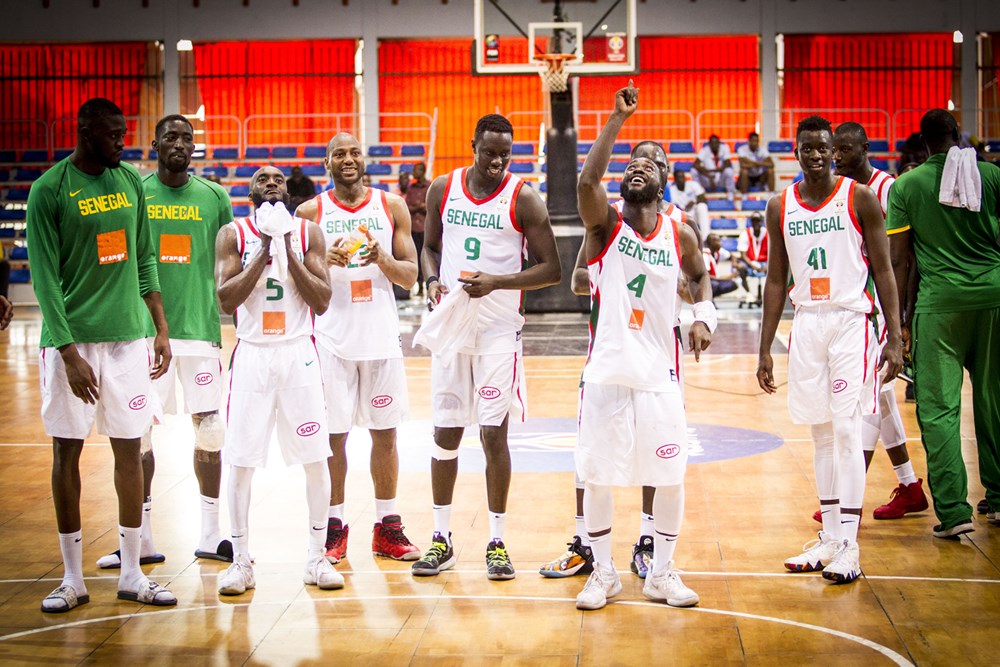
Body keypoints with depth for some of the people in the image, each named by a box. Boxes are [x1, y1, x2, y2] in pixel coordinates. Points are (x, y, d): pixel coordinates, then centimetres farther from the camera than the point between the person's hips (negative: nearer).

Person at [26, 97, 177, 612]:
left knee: (129, 450, 6)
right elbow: (45, 278, -10)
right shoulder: (49, 190, -8)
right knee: (67, 452, 4)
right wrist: (70, 352, -16)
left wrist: (160, 328, 9)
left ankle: (131, 573, 15)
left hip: (128, 336, 4)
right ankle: (72, 578, 14)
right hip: (71, 339, -4)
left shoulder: (130, 180, 8)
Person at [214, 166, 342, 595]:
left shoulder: (308, 233, 4)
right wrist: (263, 251, -13)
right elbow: (226, 300, -9)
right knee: (241, 460, -1)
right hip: (252, 354, -1)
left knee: (316, 458, 2)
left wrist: (288, 253, -11)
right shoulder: (233, 234, 2)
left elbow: (321, 303, -3)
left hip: (299, 353, 1)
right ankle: (240, 562, 10)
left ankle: (317, 558, 14)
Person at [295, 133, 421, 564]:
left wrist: (383, 259, -15)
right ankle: (334, 527, 14)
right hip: (331, 339, -1)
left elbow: (410, 277, 5)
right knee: (333, 435, 2)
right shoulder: (310, 212, 2)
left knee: (384, 433, 6)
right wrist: (324, 261, -16)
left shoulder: (391, 206, 5)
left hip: (381, 336, 1)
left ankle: (387, 528, 16)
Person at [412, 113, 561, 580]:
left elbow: (551, 269, -7)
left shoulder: (522, 199, -6)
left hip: (499, 329, -3)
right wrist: (432, 281, -4)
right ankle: (441, 539, 16)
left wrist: (497, 282, -20)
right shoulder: (442, 189, 3)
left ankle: (497, 542, 9)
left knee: (494, 433, -2)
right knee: (445, 432, 6)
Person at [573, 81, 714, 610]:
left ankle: (662, 574, 20)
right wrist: (618, 119, -20)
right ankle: (603, 573, 20)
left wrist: (703, 314, 3)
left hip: (659, 374, 2)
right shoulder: (604, 225, -3)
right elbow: (587, 179, -22)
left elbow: (699, 275, 23)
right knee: (596, 477, 4)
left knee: (670, 476, 4)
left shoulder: (680, 235, 4)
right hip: (606, 372, -2)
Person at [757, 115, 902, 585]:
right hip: (806, 323, 4)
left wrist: (895, 338, -9)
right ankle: (829, 537, 16)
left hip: (851, 321, -4)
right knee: (821, 433, 8)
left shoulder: (859, 198, -4)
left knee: (846, 430, -9)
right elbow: (777, 280, 11)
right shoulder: (780, 207, 7)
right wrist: (764, 350, 8)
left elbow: (882, 269, -3)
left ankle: (849, 544, -5)